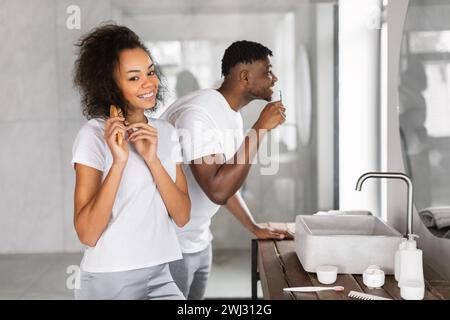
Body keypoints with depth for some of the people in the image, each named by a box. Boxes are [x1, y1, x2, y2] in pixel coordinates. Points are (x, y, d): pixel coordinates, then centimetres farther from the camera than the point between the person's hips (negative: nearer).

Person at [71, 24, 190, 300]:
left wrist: (152, 160, -14)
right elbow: (87, 234, -16)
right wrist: (118, 161, -23)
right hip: (109, 281, -4)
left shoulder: (166, 132, 6)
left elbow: (182, 216, -2)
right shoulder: (94, 134, -10)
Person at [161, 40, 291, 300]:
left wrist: (254, 227, 16)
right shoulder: (197, 113, -24)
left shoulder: (232, 114, 7)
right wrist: (260, 129, -26)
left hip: (200, 240, 9)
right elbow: (218, 190, -31)